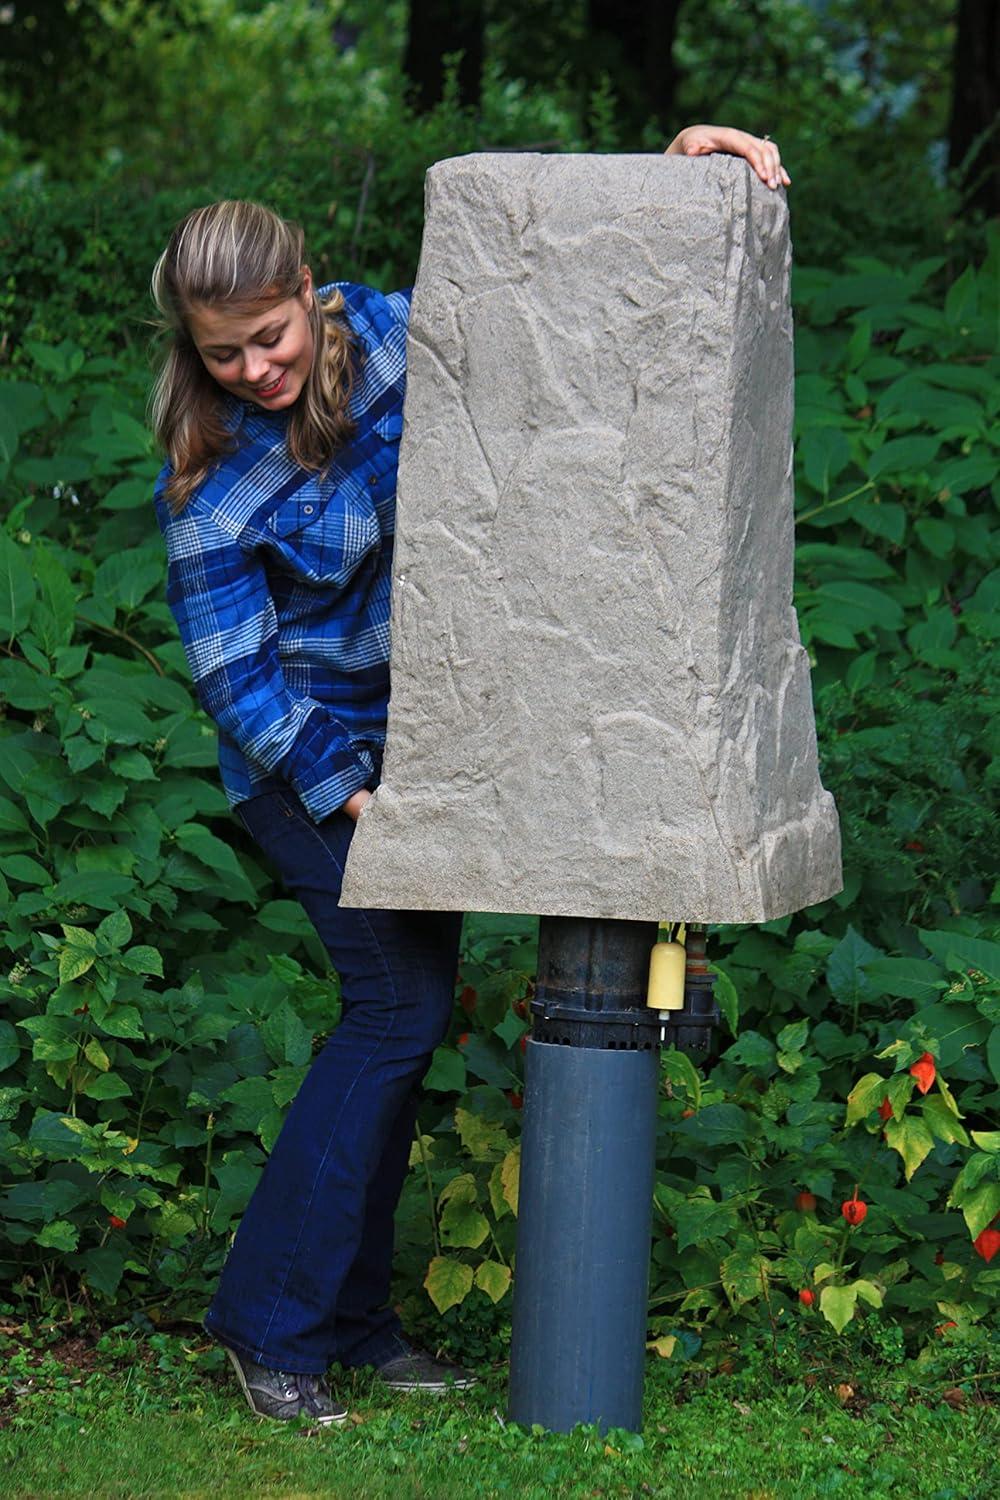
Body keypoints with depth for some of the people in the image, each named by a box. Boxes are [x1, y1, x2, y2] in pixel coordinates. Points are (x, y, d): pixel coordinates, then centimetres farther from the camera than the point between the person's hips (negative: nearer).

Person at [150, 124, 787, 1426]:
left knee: (409, 1007, 7)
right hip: (305, 754, -6)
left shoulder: (391, 340, -9)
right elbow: (234, 676, -16)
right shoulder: (209, 481, -20)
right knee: (397, 1007, -14)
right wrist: (350, 799, -22)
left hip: (423, 728, 6)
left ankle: (350, 1319, 16)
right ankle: (269, 1317, -7)